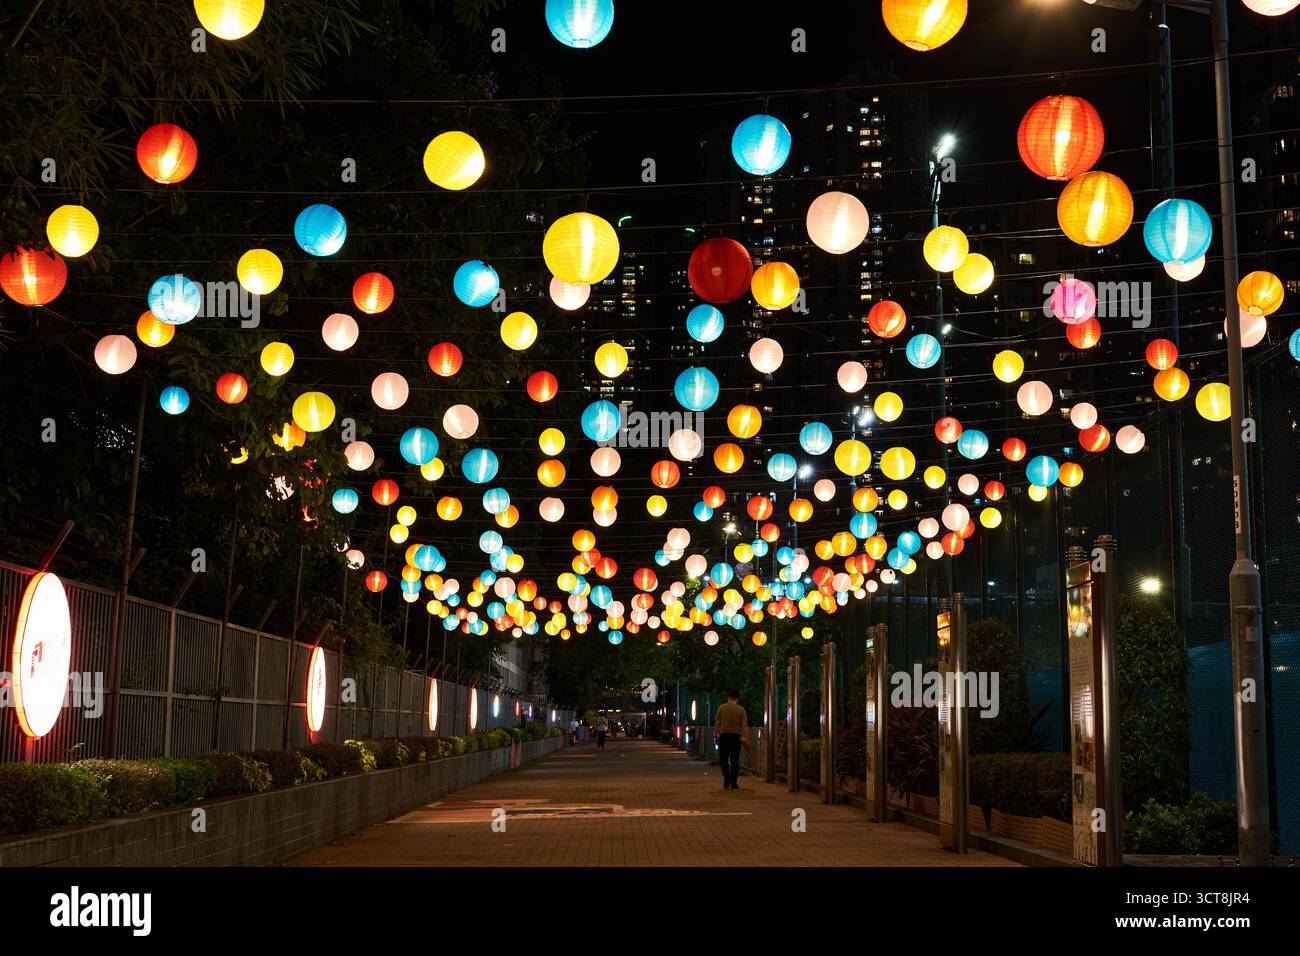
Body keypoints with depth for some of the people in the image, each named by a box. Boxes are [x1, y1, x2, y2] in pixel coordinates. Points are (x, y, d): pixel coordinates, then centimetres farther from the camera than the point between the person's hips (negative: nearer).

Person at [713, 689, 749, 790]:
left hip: (724, 735, 0)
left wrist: (716, 735, 11)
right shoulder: (741, 709, 1)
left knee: (723, 759, 9)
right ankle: (733, 783, 7)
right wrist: (747, 739, -4)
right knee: (735, 760, 6)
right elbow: (744, 725, -5)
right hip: (736, 736, 0)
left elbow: (717, 723, 1)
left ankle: (726, 778, -12)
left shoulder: (721, 708, 2)